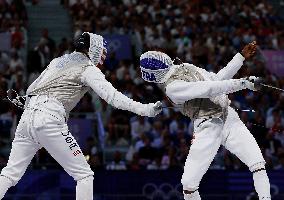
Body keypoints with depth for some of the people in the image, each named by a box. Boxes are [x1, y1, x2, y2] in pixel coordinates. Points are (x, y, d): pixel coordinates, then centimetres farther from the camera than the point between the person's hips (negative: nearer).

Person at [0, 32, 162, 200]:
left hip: (27, 117, 7)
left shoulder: (58, 61, 24)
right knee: (84, 175, 1)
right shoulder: (88, 69, 2)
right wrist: (144, 109, -20)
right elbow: (112, 96, -13)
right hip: (49, 121, -7)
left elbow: (31, 89, 26)